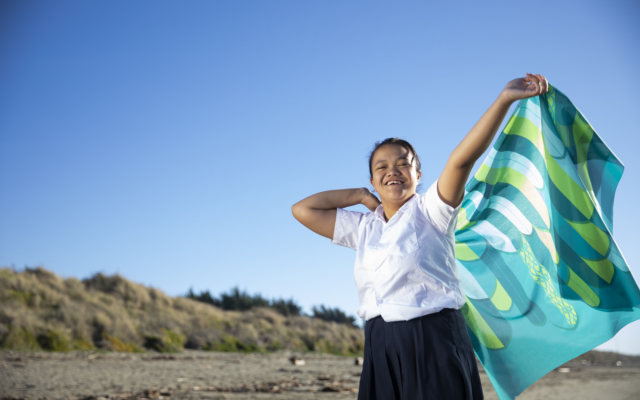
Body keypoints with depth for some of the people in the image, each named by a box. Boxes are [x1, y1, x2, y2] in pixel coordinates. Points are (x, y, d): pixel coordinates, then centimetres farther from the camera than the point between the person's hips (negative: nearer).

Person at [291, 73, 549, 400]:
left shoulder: (428, 211, 1)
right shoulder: (363, 228, 16)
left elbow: (461, 159, -14)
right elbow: (302, 210, 16)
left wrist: (504, 99, -27)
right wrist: (361, 195, 14)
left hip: (434, 345, -5)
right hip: (381, 351, 5)